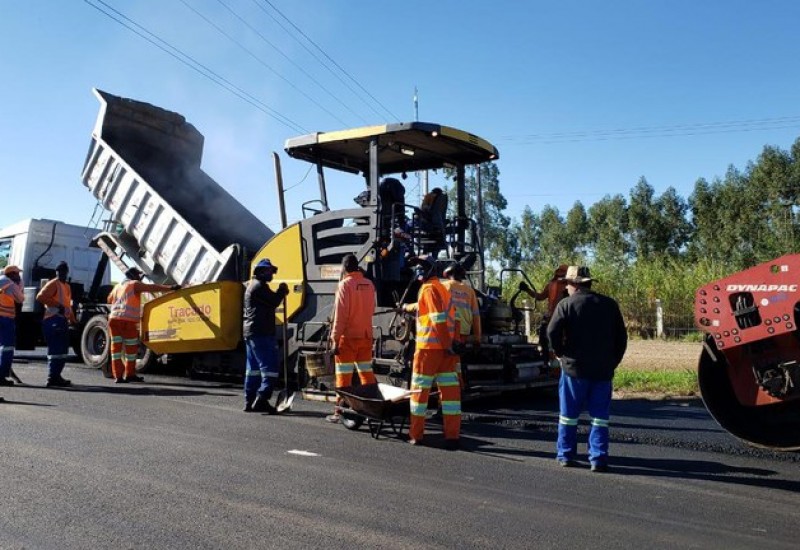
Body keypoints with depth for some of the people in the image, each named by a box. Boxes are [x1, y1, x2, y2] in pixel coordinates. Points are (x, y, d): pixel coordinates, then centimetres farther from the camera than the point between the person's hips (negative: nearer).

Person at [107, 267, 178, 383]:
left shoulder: (118, 286, 24)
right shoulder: (134, 284, 3)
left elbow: (109, 299, 39)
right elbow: (152, 288, -10)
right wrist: (171, 288, -16)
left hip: (114, 318, 7)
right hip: (128, 320, -7)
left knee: (116, 347, 7)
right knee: (131, 348, 4)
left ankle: (118, 375, 5)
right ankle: (129, 374, 10)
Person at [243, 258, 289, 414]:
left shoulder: (252, 285, 24)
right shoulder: (259, 286, -10)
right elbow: (274, 301, -17)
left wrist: (280, 293, 7)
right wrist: (282, 291, 1)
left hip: (250, 332, 11)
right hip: (261, 333, -11)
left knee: (253, 368, 12)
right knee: (269, 367, -12)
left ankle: (249, 402, 15)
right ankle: (261, 400, -18)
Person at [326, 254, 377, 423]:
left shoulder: (345, 285, -12)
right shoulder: (369, 284, 5)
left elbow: (340, 315, -15)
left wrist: (335, 339, -13)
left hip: (348, 336, -6)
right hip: (366, 336, 6)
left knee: (344, 377, 0)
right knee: (367, 373, 13)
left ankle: (340, 411, 4)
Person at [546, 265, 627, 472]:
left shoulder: (566, 304, -5)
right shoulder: (609, 304, 7)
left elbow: (552, 332, -15)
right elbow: (621, 336, 8)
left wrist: (560, 353, 0)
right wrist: (613, 361, 14)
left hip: (574, 368, -2)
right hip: (603, 370, 3)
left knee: (568, 414, 9)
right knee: (599, 416, 7)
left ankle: (565, 455, 16)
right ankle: (598, 459, 3)